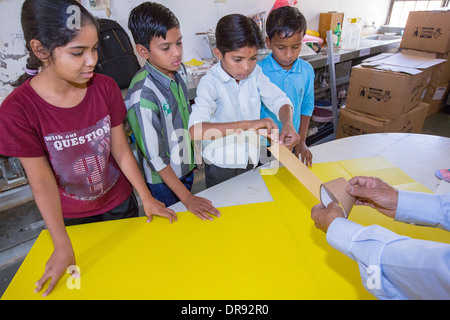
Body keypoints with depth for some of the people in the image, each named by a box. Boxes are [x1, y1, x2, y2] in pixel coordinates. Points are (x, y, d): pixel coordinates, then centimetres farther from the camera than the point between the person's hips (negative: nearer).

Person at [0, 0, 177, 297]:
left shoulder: (105, 88, -15)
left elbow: (121, 150, -11)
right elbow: (42, 180, -18)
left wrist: (147, 198, -10)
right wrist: (63, 246, -16)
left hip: (119, 202, 2)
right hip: (72, 216, -1)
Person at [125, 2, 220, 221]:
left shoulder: (179, 69, -8)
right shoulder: (142, 96, -31)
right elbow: (155, 156, -25)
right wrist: (187, 198, -21)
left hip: (186, 165, 6)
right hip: (163, 179, -6)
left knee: (187, 216, 27)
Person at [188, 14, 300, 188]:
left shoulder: (255, 73, -6)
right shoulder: (210, 82, -24)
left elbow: (279, 100, -5)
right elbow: (196, 130, -38)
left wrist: (288, 123, -28)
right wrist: (247, 124, -48)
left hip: (252, 160, 5)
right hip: (222, 167, -4)